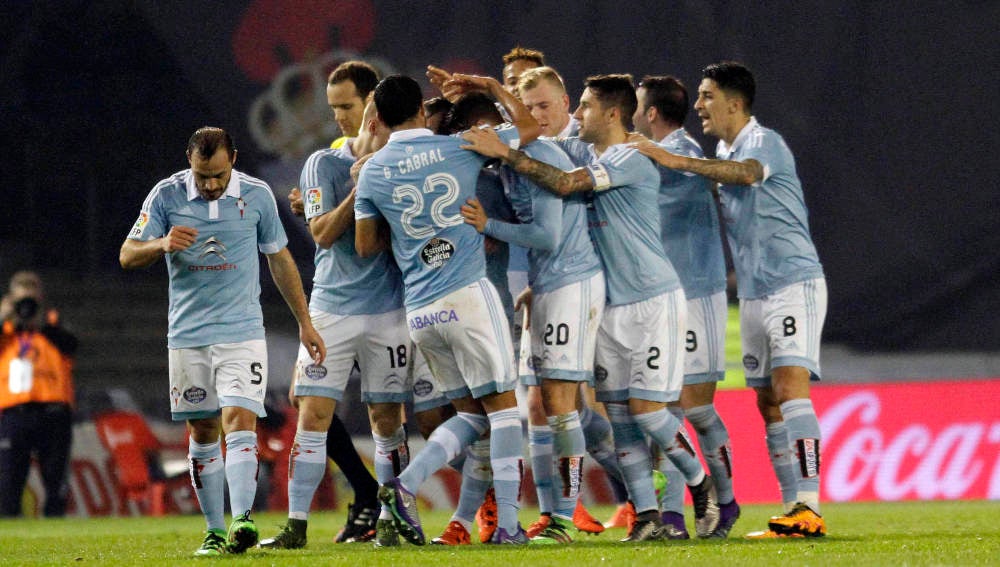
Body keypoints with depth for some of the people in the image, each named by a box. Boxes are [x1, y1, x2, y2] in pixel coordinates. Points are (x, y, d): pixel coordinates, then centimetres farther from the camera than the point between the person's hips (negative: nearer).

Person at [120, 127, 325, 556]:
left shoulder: (256, 195, 0)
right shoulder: (166, 195, -3)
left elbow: (280, 259, 12)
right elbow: (128, 255, -1)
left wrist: (304, 323, 14)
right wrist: (163, 244, -23)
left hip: (242, 331, -1)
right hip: (188, 335, 1)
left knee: (240, 419, -17)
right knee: (202, 431, 5)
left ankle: (242, 521, -29)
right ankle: (214, 530, 12)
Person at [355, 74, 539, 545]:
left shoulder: (372, 173, 5)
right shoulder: (458, 148, -1)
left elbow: (366, 246, 14)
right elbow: (529, 127, 13)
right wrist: (490, 86, 25)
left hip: (419, 310, 4)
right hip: (468, 295, -4)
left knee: (472, 414, 14)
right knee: (502, 405, 1)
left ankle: (406, 485, -5)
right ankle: (507, 524, -7)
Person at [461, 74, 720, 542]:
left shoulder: (631, 161, -16)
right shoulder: (583, 153, 9)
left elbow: (565, 184, -26)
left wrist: (504, 153, -25)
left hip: (652, 301, -8)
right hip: (609, 305, 8)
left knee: (645, 406, -9)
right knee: (619, 412, 1)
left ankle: (700, 483, 12)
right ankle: (646, 515, 3)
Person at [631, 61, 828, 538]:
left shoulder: (764, 142, -12)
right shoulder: (722, 151, 16)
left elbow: (745, 173, -34)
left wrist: (678, 162, -40)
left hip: (794, 284, -9)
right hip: (753, 293, 9)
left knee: (790, 387, -19)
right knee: (767, 402, 4)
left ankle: (809, 508, -24)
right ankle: (792, 509, 5)